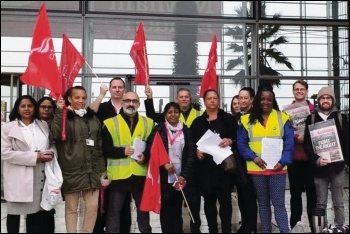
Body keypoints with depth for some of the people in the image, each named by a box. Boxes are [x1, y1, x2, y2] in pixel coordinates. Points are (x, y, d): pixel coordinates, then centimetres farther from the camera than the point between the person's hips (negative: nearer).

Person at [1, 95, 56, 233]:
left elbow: (53, 144, 16)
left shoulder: (43, 125, 13)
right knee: (14, 213, 7)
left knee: (35, 211, 10)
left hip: (40, 177, 3)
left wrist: (51, 153, -10)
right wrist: (35, 157, -16)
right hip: (18, 178, -3)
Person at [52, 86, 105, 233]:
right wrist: (59, 112, -19)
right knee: (71, 208, 6)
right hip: (72, 170, -4)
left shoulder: (93, 119, 13)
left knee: (92, 206, 3)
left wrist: (102, 169, 11)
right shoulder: (63, 117, 0)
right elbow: (56, 135, -20)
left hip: (91, 171, 4)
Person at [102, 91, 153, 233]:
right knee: (114, 211, 7)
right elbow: (104, 148, -4)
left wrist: (146, 156, -12)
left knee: (143, 209, 15)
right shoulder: (110, 123, 1)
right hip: (118, 175, -2)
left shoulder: (148, 123, 9)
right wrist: (122, 151, -18)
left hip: (140, 174, 2)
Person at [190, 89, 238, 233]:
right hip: (205, 166, 2)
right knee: (209, 200, 8)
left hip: (224, 165, -2)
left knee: (225, 199, -3)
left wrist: (230, 141, -17)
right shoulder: (198, 121, 12)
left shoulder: (228, 118, 6)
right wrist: (196, 151, -9)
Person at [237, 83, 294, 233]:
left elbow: (289, 143, -2)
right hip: (256, 169, 2)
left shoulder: (283, 117, 2)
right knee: (263, 202, 13)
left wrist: (283, 161, -13)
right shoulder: (247, 119, 3)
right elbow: (241, 143, 1)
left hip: (277, 168, -1)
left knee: (278, 203, 0)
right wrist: (253, 157, -13)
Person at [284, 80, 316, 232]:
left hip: (310, 155, -1)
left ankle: (313, 225, 12)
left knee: (311, 190, 3)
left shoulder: (313, 109, 3)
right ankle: (294, 224, 17)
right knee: (295, 191, 8)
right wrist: (296, 137, -16)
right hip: (293, 156, 1)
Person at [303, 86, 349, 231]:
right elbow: (307, 143, -1)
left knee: (338, 202, 8)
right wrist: (316, 159, -15)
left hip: (337, 166, 0)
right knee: (321, 203, 7)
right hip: (319, 167, 0)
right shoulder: (311, 118, 3)